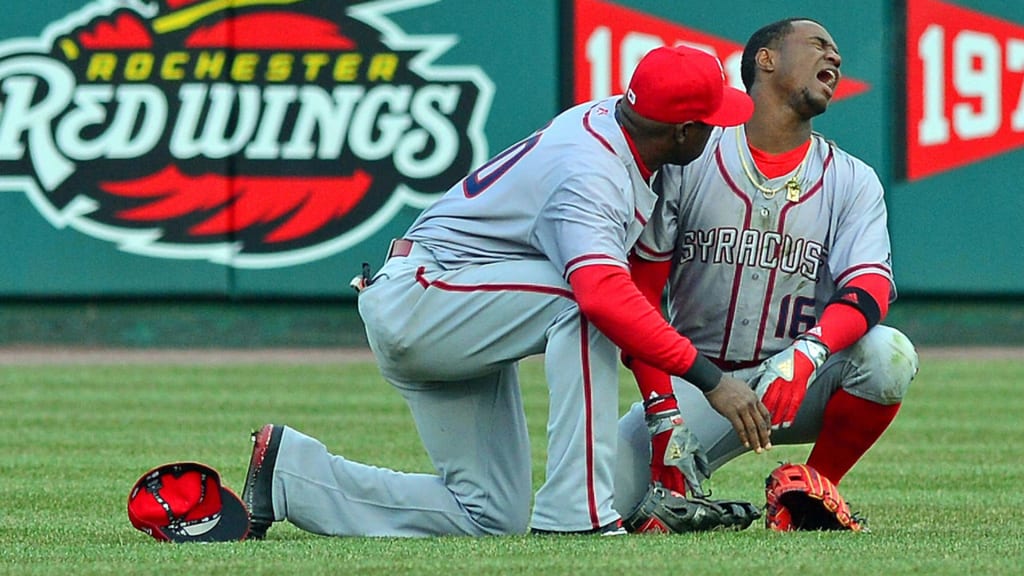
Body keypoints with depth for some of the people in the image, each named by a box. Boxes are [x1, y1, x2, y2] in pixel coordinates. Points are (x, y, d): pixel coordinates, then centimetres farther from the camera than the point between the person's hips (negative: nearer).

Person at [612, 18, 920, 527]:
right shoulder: (687, 161, -2)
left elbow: (871, 290, -15)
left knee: (889, 354, -30)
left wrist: (807, 353, -37)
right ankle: (689, 501, 12)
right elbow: (638, 293, -4)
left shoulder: (853, 182, 2)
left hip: (802, 388, 1)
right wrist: (662, 415, -16)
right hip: (694, 383, -1)